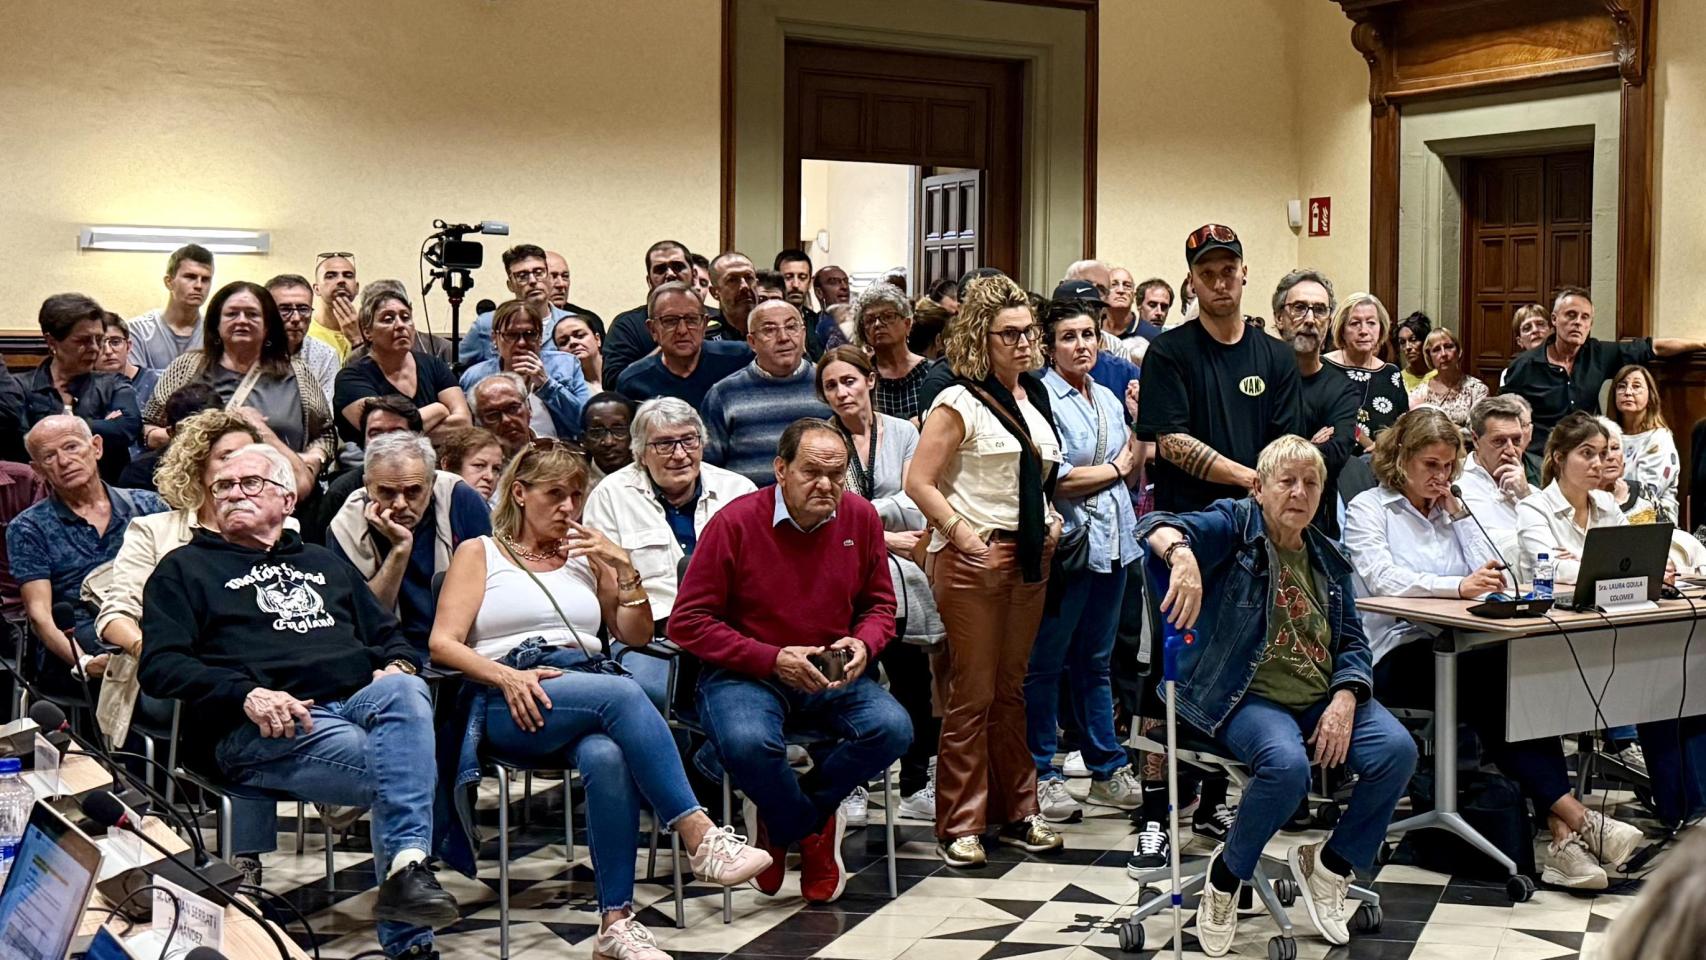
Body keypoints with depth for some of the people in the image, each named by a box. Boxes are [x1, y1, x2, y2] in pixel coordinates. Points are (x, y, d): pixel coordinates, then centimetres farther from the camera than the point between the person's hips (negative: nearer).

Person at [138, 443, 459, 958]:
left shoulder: (325, 563, 35)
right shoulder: (186, 567, 20)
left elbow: (388, 635, 32)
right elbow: (160, 665, 5)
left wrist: (398, 664, 5)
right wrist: (245, 693, -13)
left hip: (358, 700, 4)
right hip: (260, 726, -4)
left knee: (404, 692, -35)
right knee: (395, 764, -33)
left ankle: (407, 867, -45)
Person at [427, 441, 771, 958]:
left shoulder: (586, 555, 27)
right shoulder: (480, 553, 16)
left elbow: (636, 636, 20)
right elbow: (443, 643, 3)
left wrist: (623, 566, 6)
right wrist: (506, 676, -15)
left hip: (588, 694, 3)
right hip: (509, 706, -3)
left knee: (608, 756, -36)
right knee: (622, 693, -35)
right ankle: (700, 838, -39)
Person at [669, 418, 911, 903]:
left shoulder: (861, 517, 1)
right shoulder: (735, 522, -12)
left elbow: (880, 604, 15)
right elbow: (687, 622, -11)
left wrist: (863, 644, -10)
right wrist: (773, 659, -18)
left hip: (833, 677, 4)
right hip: (744, 675, -4)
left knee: (892, 728, -24)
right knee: (749, 743, -36)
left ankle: (780, 822, -3)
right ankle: (813, 830, -3)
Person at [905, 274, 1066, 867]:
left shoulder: (1033, 395, 13)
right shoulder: (960, 402, -9)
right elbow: (920, 482, -14)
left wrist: (1051, 520, 11)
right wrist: (961, 531, -21)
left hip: (1028, 555, 7)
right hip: (972, 557, -7)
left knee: (1011, 689, 14)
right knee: (972, 695, -2)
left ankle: (1015, 811, 22)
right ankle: (959, 824, 6)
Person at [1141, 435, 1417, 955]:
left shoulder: (1327, 558, 17)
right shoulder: (1235, 526, 1)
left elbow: (1352, 642, 14)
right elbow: (1156, 527, -16)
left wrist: (1345, 699, -7)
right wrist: (1183, 555, -40)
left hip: (1322, 698, 6)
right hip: (1249, 697, -5)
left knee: (1397, 751, -20)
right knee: (1287, 765, -35)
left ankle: (1330, 864, 6)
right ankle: (1226, 873, -5)